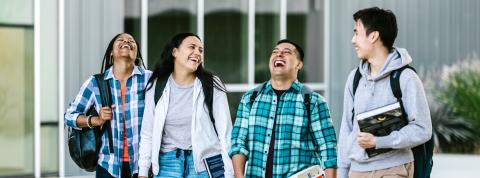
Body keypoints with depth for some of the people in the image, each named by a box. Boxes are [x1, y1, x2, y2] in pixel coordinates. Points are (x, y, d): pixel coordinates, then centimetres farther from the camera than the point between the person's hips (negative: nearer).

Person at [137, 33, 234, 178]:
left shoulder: (212, 86, -2)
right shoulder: (156, 87, 4)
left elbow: (225, 133, -3)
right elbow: (147, 133, 8)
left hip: (205, 163, -2)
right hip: (168, 162, 2)